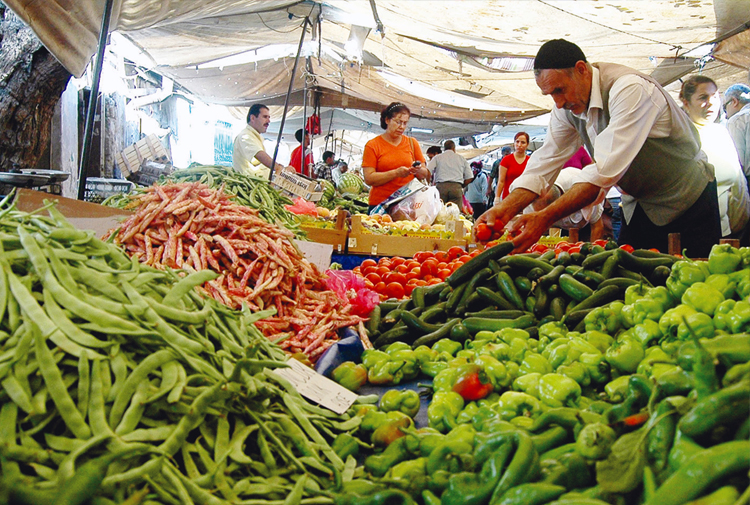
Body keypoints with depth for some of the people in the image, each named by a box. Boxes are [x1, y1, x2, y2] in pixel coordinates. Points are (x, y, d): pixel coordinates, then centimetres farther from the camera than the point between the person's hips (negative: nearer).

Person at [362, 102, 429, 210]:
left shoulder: (412, 143, 13)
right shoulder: (372, 145, 3)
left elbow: (425, 175, 13)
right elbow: (369, 179, -8)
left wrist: (418, 170, -10)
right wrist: (396, 173, -17)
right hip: (380, 204, -2)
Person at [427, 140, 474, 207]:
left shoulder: (437, 158, 14)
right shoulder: (462, 158, 19)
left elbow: (427, 172, 1)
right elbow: (469, 177, 13)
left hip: (441, 186, 0)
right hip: (457, 187, 1)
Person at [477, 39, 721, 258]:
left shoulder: (630, 89, -30)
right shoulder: (566, 107, -6)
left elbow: (606, 171, -38)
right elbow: (544, 164, -8)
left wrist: (545, 218, -43)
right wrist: (505, 210, -25)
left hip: (689, 201, -6)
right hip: (639, 204, 6)